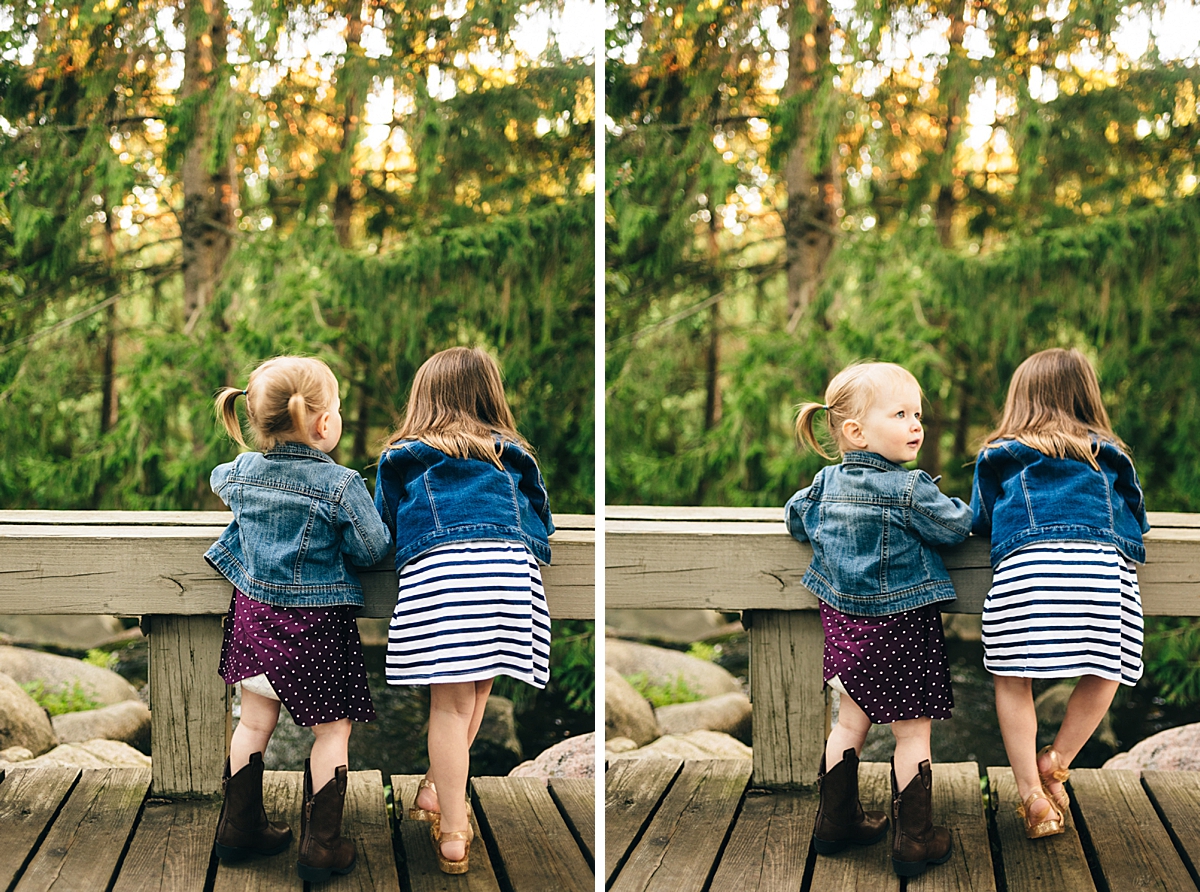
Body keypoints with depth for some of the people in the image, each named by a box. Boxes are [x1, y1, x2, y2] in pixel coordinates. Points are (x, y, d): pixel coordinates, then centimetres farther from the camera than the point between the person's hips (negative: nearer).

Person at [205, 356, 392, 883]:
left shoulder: (241, 473, -3)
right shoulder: (340, 485, -21)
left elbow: (219, 481, 22)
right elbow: (373, 549, -12)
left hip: (255, 616, 5)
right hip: (316, 626, -5)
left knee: (255, 722, 19)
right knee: (332, 729, 8)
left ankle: (239, 828, 27)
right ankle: (320, 848, 10)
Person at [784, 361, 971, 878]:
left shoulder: (825, 484, 0)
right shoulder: (911, 491, -19)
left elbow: (795, 518, 14)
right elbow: (957, 527, -10)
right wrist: (958, 509, 12)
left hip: (843, 622, 7)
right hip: (901, 626, -6)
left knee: (851, 720, 20)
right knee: (913, 731, 5)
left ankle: (836, 821, 27)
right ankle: (913, 841, 10)